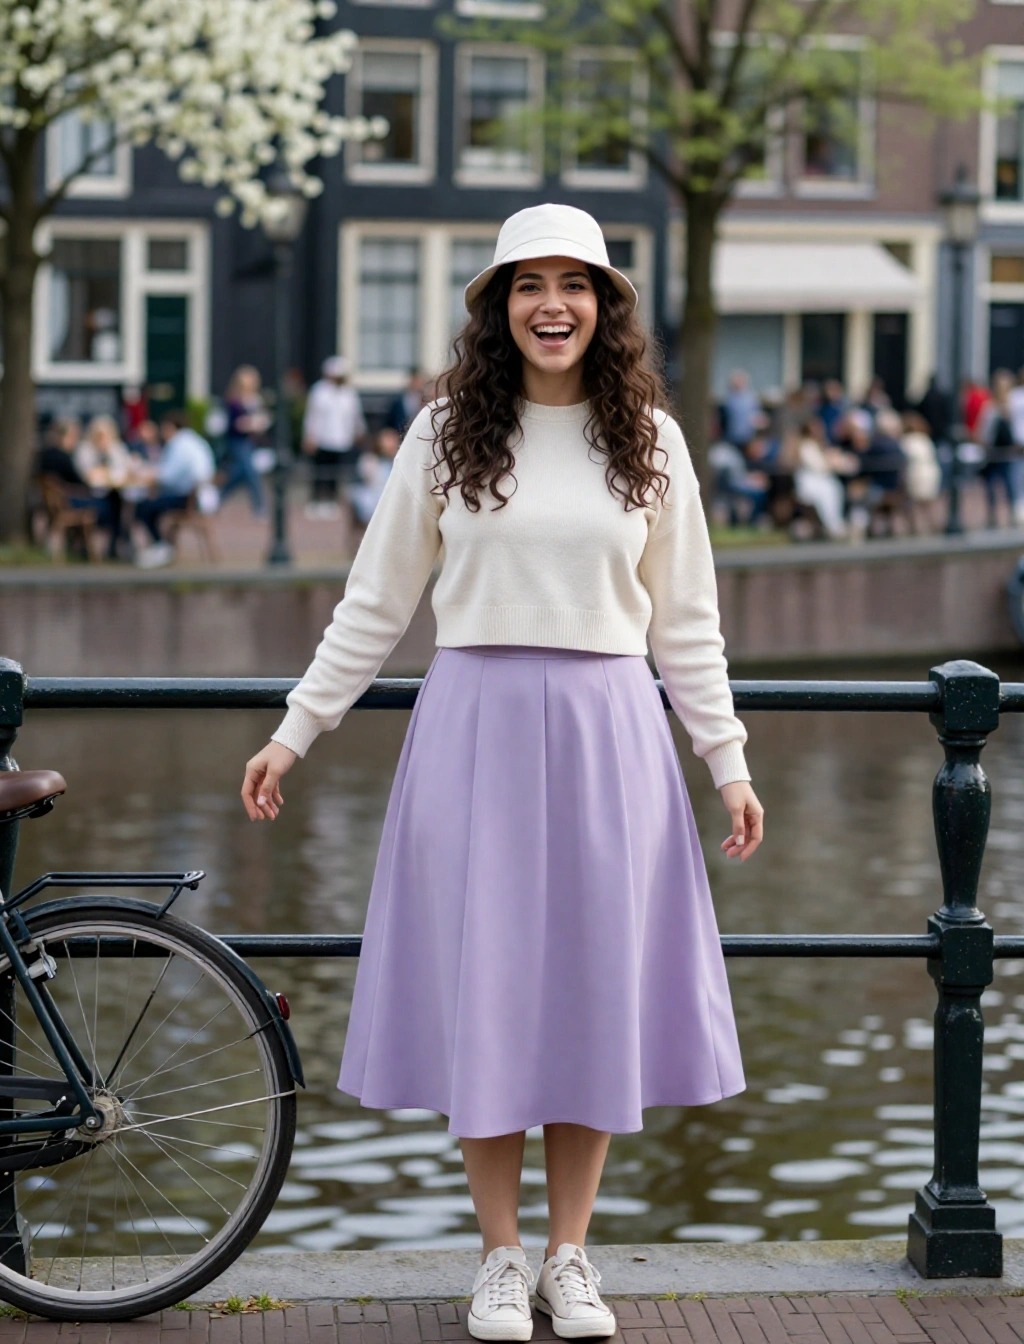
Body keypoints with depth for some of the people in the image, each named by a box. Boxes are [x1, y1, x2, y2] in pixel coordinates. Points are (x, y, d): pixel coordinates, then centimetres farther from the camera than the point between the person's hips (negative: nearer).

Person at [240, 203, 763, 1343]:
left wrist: (728, 760, 7)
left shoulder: (649, 439, 6)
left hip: (608, 735, 1)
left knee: (594, 987, 4)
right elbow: (374, 604, 7)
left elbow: (685, 620, 10)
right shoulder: (447, 434, 3)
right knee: (479, 988, 1)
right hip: (474, 728, -1)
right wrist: (294, 732, 4)